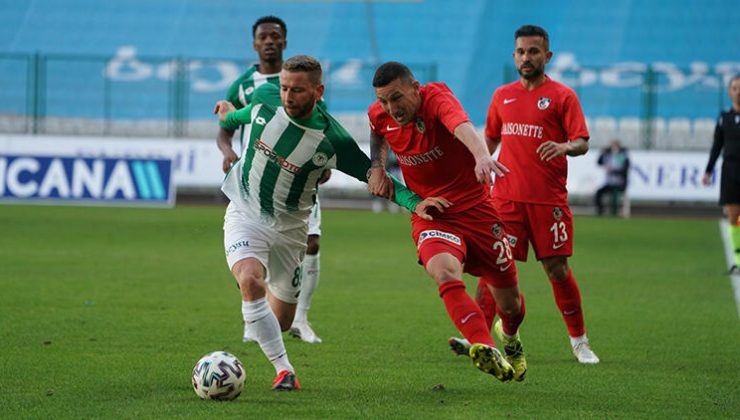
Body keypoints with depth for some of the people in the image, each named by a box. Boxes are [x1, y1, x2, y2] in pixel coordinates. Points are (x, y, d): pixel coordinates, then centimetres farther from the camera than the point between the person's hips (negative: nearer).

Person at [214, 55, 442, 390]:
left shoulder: (331, 139, -19)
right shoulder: (264, 98, -13)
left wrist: (414, 202, -24)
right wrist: (230, 116, 32)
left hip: (290, 227, 0)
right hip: (245, 214, 0)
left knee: (281, 321, 10)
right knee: (250, 282, -29)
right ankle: (284, 370, -22)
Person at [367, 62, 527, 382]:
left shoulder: (436, 98, -21)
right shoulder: (379, 115, -5)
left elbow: (462, 126, -45)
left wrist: (482, 156, -66)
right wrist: (377, 166, 2)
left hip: (475, 208, -2)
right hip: (430, 216, 2)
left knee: (509, 303, 9)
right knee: (444, 273, -34)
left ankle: (511, 339, 46)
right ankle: (485, 349, -45)